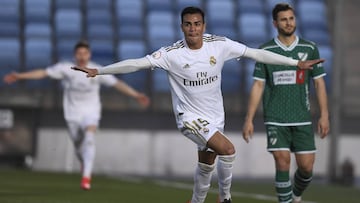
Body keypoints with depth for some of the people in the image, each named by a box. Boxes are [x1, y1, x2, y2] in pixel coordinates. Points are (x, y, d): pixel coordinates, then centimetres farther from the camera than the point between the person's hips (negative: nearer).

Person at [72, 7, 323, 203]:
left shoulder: (219, 45, -9)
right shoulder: (171, 54, -17)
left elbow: (256, 53, -4)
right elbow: (137, 63, -20)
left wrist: (297, 63, -3)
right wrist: (98, 71, -27)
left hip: (215, 116, 4)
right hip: (190, 116, -4)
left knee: (206, 165, 13)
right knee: (228, 149, -23)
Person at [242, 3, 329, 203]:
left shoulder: (309, 48, 4)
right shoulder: (266, 50, 2)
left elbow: (319, 83, 6)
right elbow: (258, 86, 3)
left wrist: (324, 115, -3)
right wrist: (249, 119, -1)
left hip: (302, 119, 1)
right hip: (275, 119, -1)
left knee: (306, 166, 0)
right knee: (283, 163, -12)